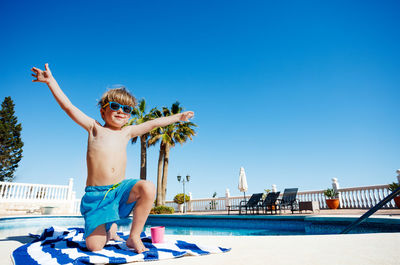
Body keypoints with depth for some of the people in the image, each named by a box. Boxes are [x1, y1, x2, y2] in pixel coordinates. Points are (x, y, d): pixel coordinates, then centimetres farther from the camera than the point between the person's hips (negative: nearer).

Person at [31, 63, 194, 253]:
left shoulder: (127, 132, 14)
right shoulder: (94, 128, 6)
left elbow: (153, 123, 17)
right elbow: (68, 106, 2)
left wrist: (178, 117, 22)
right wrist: (51, 81, -2)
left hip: (120, 189, 2)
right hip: (96, 193, -2)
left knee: (148, 188, -29)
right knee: (94, 246, -9)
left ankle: (134, 237, -10)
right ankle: (110, 228, 27)